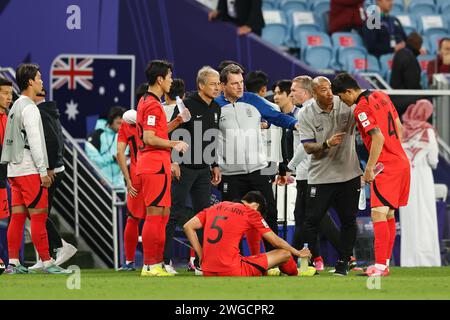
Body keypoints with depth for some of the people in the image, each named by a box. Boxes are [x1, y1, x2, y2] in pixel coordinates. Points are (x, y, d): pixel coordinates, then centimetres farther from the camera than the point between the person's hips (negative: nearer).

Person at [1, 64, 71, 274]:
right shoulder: (29, 108, -12)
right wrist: (43, 171, -15)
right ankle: (47, 263, -9)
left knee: (17, 216, 7)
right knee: (38, 216, -8)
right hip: (29, 170, -9)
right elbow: (34, 141, -16)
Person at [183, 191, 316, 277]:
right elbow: (276, 241, 10)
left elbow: (188, 227, 10)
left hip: (208, 274, 6)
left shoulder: (216, 207, 16)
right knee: (285, 254, 12)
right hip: (232, 272, -6)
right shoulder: (250, 212, 2)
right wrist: (298, 253, 26)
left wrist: (202, 255, 12)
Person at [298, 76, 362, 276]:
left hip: (349, 175, 2)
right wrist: (327, 144, -27)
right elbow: (308, 147, -10)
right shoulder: (307, 115, -5)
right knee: (312, 220, -1)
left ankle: (343, 262, 15)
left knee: (348, 220, 5)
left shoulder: (346, 106, -2)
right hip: (320, 176, -2)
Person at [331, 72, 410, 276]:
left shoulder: (361, 109, -16)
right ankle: (385, 262, 21)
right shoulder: (381, 96, 11)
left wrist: (369, 168, -18)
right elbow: (398, 126, 18)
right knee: (388, 214, 15)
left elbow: (378, 138, -23)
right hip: (401, 162, 10)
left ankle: (380, 266, -18)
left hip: (386, 167, -10)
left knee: (378, 213, -13)